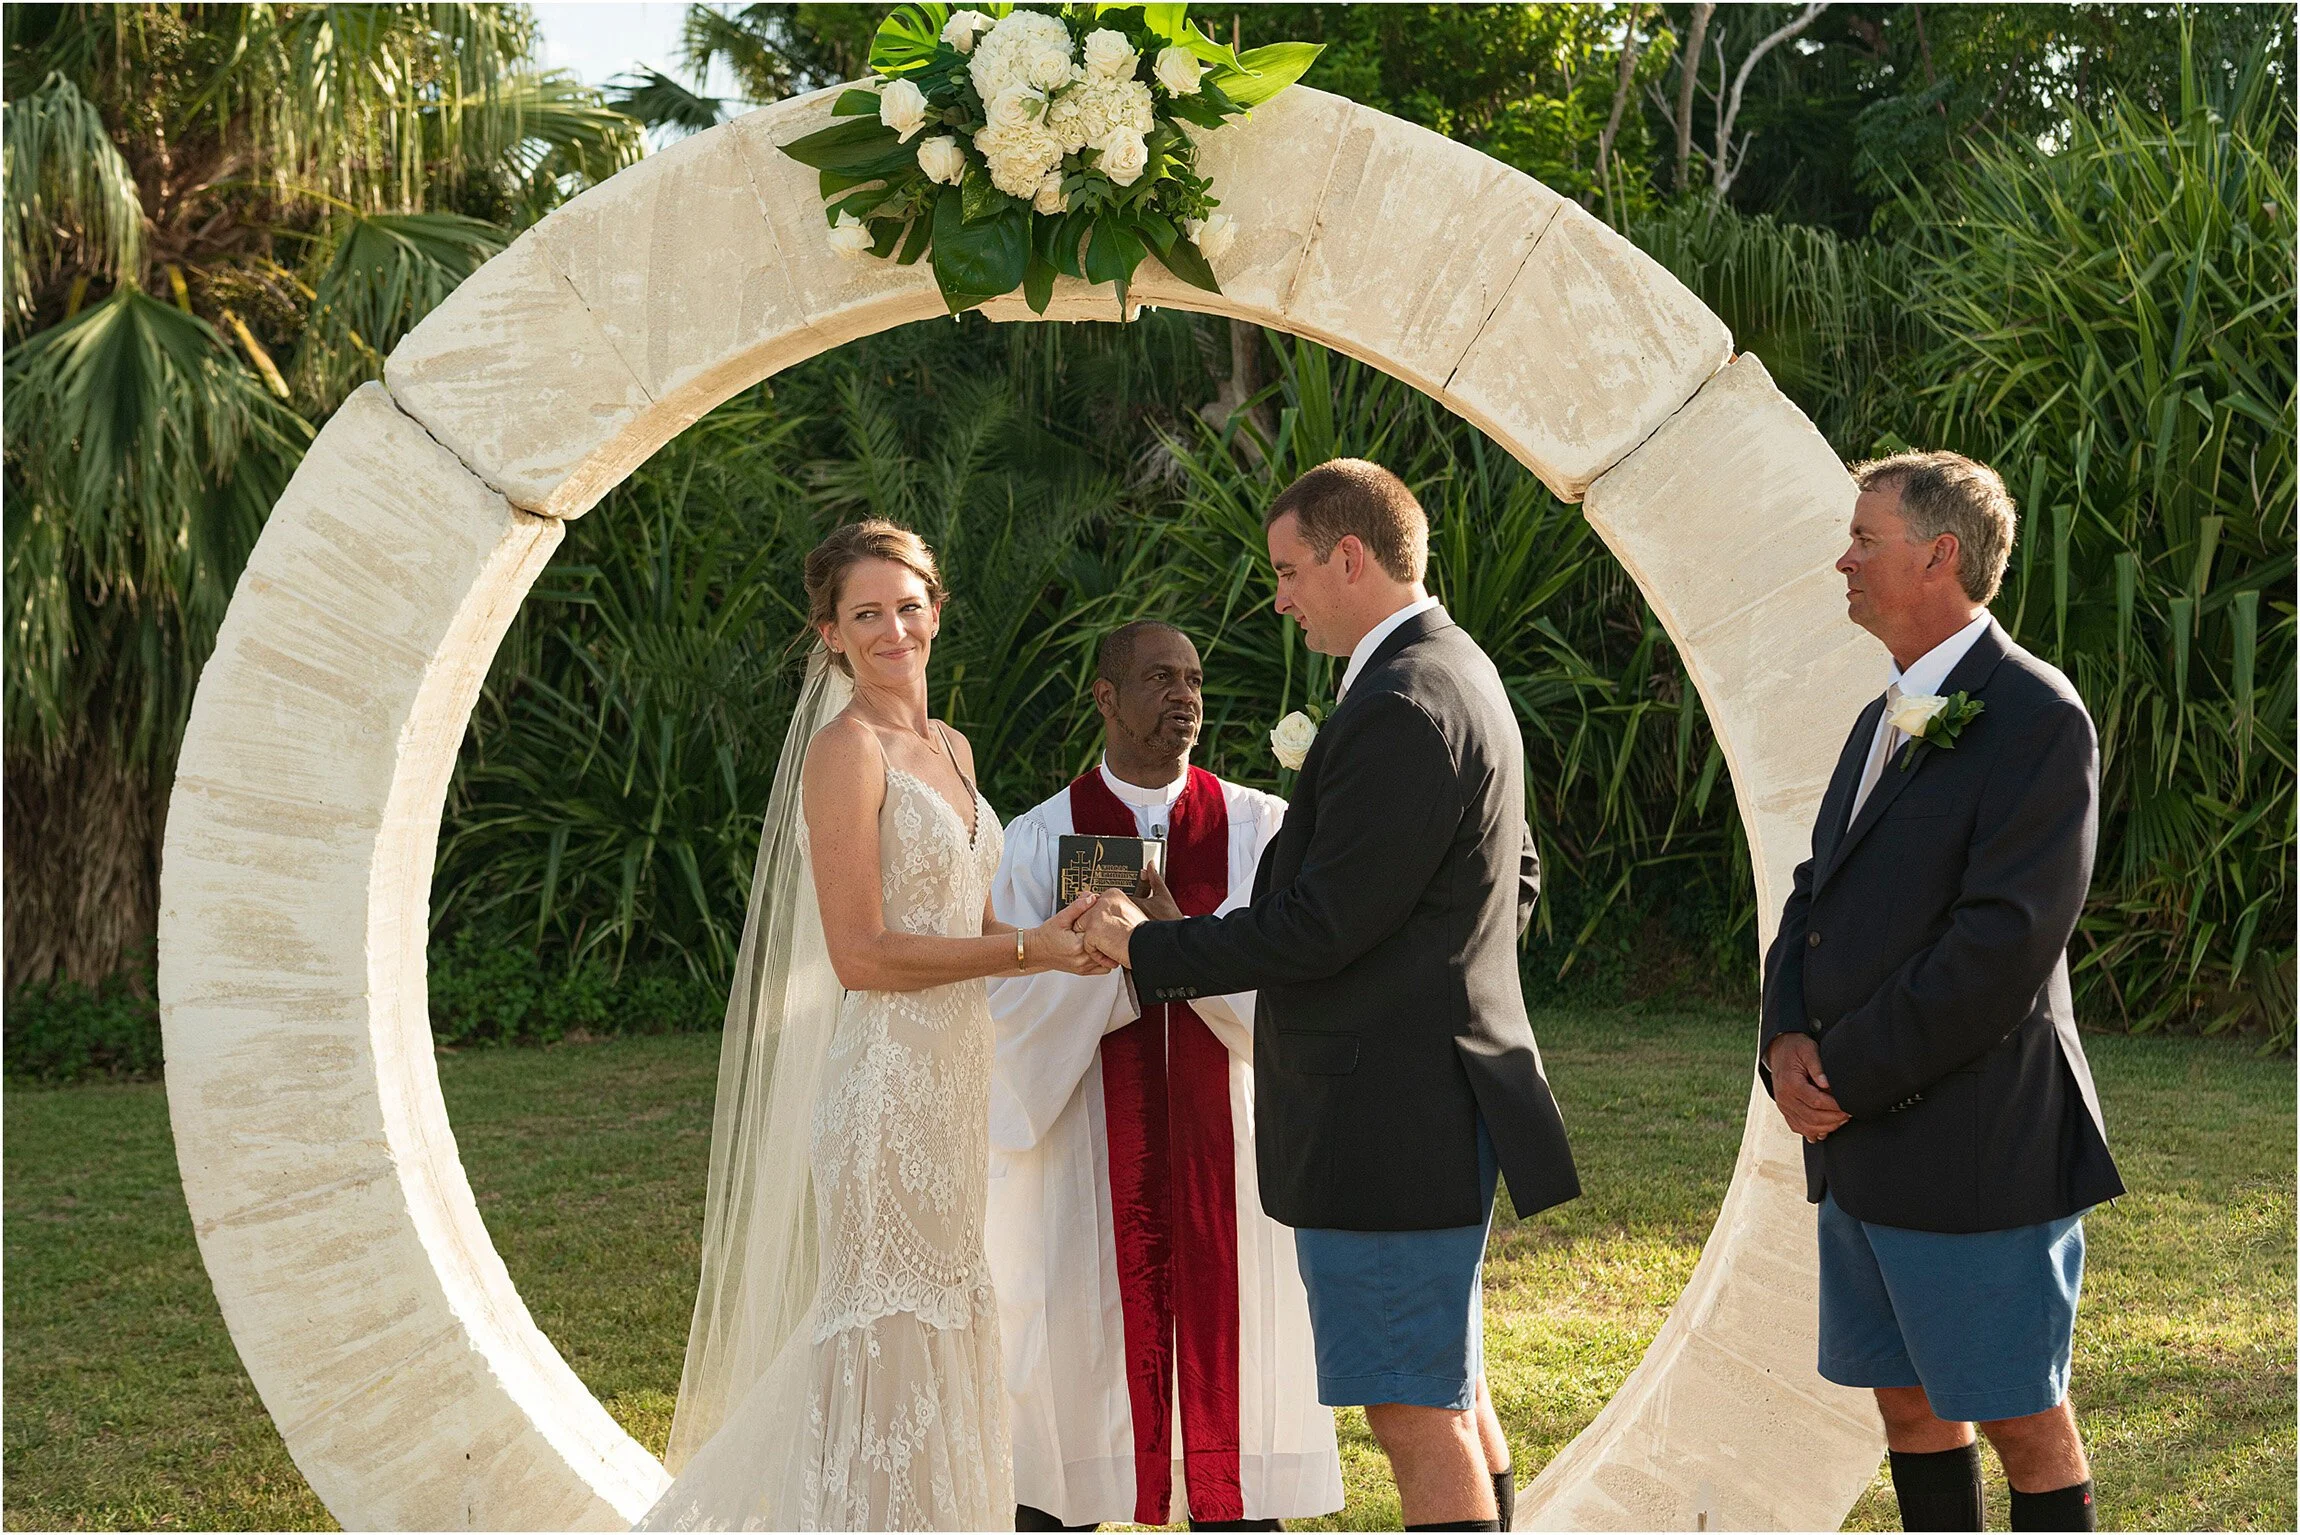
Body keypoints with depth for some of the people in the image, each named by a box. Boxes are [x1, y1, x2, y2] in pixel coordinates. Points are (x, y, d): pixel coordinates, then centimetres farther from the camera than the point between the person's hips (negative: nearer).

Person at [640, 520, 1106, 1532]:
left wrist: (1070, 935, 1)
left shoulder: (949, 749, 14)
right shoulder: (847, 749, -12)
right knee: (887, 1332, -3)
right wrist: (1028, 950, -15)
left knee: (945, 1325, 13)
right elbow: (862, 955, -18)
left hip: (954, 1072, 8)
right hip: (885, 1078, -8)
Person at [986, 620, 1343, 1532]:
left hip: (1223, 1150, 1)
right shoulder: (1038, 841, 4)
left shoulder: (1261, 829, 6)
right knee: (1079, 1363, 1)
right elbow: (1009, 998, -3)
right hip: (1088, 1151, -1)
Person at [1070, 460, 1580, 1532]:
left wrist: (1149, 947, -11)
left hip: (1390, 1114, -11)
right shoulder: (1460, 673, 13)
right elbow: (1518, 881, 24)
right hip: (1433, 1101, 11)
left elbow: (1319, 927, -22)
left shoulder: (1400, 709, -21)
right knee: (1452, 1396, 18)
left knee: (1417, 1416, -6)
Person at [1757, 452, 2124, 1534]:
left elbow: (2005, 942, -21)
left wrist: (1848, 1071, -17)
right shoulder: (1887, 718, 16)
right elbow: (1816, 896, 18)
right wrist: (1788, 1040, -1)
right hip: (1860, 1145, 9)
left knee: (2024, 1428, 1)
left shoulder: (2035, 715, -13)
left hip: (1976, 1149, -9)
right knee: (1907, 1403, 15)